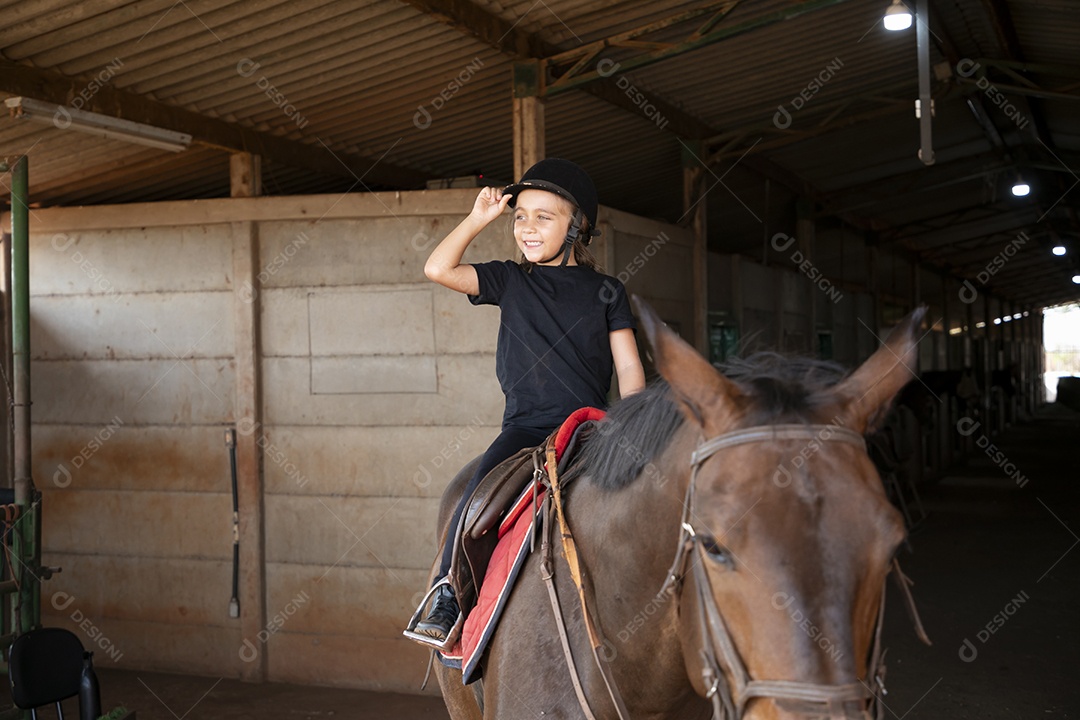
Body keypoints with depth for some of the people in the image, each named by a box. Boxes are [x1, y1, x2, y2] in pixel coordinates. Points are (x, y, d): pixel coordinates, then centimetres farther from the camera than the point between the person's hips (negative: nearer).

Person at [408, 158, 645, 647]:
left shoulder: (605, 291, 11)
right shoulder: (510, 281, 14)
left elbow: (628, 368, 7)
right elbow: (438, 269, 4)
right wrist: (478, 218, 5)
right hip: (525, 426, 1)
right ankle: (445, 598, -18)